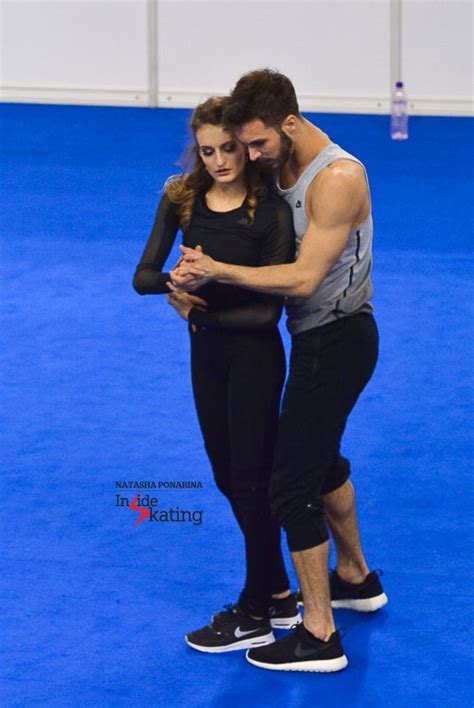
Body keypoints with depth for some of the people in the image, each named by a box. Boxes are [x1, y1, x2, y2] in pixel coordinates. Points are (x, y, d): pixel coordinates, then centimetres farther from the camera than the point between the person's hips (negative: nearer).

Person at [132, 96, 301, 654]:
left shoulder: (271, 210, -19)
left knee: (251, 478, 3)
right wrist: (174, 282, -31)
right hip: (206, 352, 6)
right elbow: (143, 277, -10)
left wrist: (197, 311, -20)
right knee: (230, 478, 14)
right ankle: (278, 594, 29)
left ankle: (254, 614, 15)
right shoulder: (181, 200, -6)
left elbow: (268, 309, -20)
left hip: (254, 355, -6)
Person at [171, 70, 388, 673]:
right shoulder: (280, 169, 2)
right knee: (321, 460, 26)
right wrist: (190, 273, -12)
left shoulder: (338, 179, -25)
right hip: (321, 336, 10)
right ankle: (355, 578, 46)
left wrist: (217, 271, -31)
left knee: (293, 484, -7)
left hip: (337, 341, -10)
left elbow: (303, 279, -29)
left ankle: (318, 638, -1)